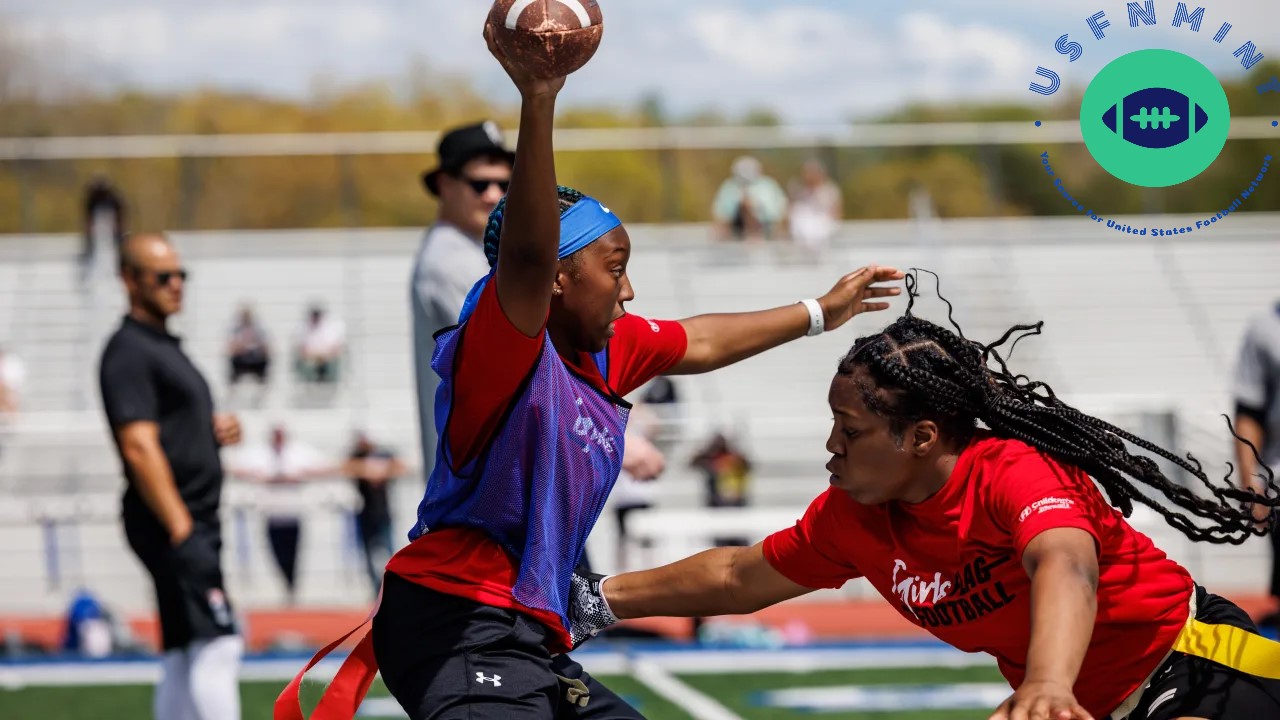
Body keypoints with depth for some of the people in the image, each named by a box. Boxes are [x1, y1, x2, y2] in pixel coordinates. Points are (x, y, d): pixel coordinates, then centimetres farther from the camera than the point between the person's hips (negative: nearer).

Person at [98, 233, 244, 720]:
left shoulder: (167, 347, 20)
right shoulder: (130, 351, -10)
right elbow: (138, 448, -19)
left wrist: (217, 433, 5)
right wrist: (182, 533, -24)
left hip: (191, 523, 10)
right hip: (171, 522, -10)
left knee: (183, 657, 9)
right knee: (215, 644, -16)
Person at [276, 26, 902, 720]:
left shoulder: (611, 349, 16)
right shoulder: (504, 340, -12)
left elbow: (699, 341, 34)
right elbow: (526, 257, -32)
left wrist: (819, 313, 47)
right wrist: (538, 103, -43)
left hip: (530, 646, 10)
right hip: (459, 627, -10)